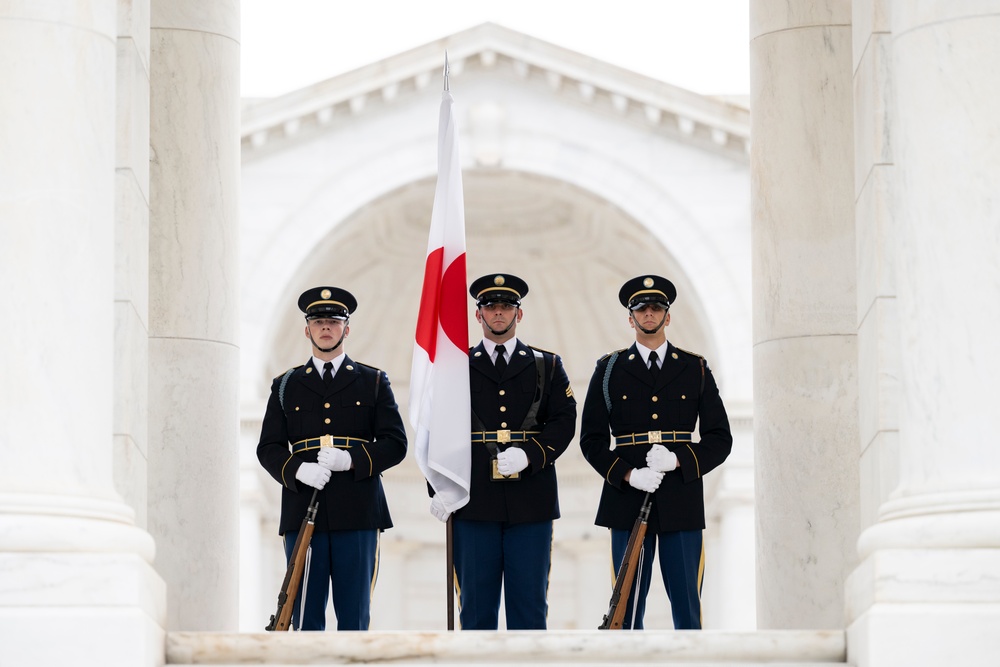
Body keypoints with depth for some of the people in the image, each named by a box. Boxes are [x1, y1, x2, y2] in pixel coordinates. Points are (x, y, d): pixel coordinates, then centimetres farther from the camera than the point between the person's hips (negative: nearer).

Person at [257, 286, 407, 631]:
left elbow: (395, 443, 5)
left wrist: (352, 460, -12)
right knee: (305, 614, -1)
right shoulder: (286, 386, 15)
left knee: (354, 613, 0)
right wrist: (298, 470, -12)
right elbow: (268, 448, 9)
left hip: (357, 513, -1)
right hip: (303, 511, 1)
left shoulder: (373, 382, 13)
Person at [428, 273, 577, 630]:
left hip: (530, 502, 0)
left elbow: (564, 422, 3)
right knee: (476, 602, 2)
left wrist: (528, 454, -15)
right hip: (474, 502, 0)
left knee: (529, 600, 1)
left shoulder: (547, 365, 12)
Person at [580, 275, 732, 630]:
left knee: (687, 607, -1)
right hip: (628, 503, 0)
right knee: (627, 608, 1)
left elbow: (720, 438, 8)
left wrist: (679, 461, -11)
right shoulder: (609, 370, 9)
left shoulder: (695, 369, 10)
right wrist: (627, 474, -11)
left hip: (682, 503, 0)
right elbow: (591, 439, 6)